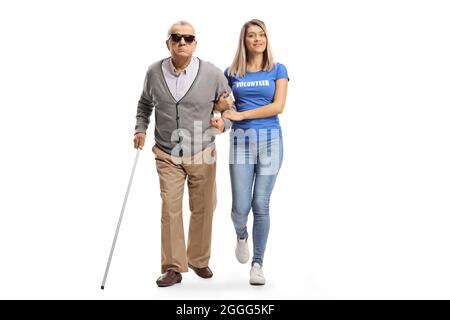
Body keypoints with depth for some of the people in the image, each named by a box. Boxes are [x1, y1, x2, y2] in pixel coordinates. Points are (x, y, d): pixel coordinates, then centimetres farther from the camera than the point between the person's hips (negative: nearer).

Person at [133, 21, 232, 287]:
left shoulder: (213, 74, -8)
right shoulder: (154, 72, -2)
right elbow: (145, 103, 17)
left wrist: (223, 124, -17)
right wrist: (141, 129, 4)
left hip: (202, 154, 0)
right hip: (167, 155, 1)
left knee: (203, 209, 9)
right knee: (170, 209, -5)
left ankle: (199, 260, 28)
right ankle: (173, 267, 6)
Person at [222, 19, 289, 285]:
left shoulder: (278, 70, 4)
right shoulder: (231, 72, 8)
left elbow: (278, 106, -9)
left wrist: (240, 115, -12)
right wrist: (220, 119, -6)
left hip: (270, 140, -1)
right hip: (241, 140, 1)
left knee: (261, 206, -2)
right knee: (241, 207, -5)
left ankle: (258, 264, 12)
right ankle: (242, 236, 31)